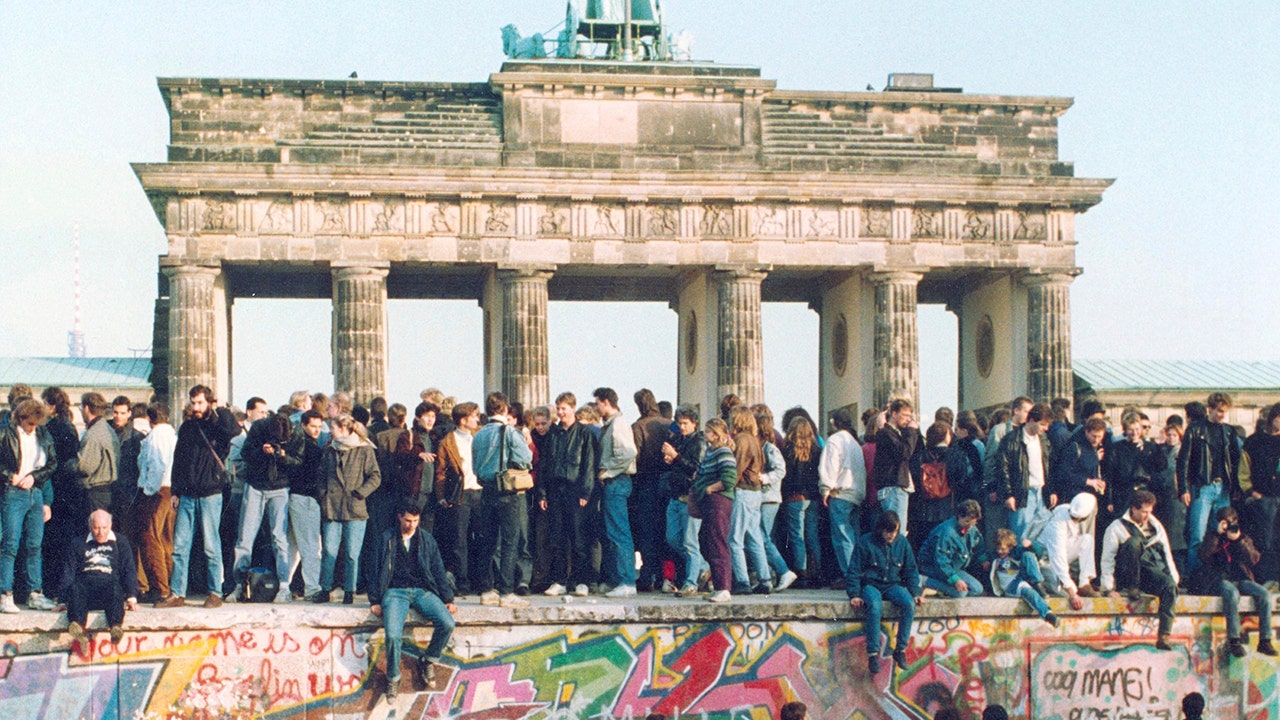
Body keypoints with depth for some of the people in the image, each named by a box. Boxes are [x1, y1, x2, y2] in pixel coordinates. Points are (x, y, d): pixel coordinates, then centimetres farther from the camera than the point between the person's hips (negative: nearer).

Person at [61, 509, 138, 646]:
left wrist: (131, 597, -2)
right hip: (86, 586, 1)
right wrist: (66, 599, -4)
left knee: (114, 587, -38)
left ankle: (116, 627, -63)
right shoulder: (79, 546, 25)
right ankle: (77, 625, -62)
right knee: (75, 588, -36)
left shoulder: (120, 543, 24)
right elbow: (69, 572, 13)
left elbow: (129, 571, 15)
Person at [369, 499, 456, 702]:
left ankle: (428, 660, 1)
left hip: (422, 591, 2)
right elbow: (377, 571, 9)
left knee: (447, 624, -24)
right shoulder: (387, 539, 8)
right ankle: (393, 678, -7)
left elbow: (438, 571, 15)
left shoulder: (427, 539, 14)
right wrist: (375, 601, 0)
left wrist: (448, 599, 6)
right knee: (393, 634, -30)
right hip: (395, 592, -2)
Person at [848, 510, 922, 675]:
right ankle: (873, 654, -32)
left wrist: (915, 593, 3)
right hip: (870, 585, -3)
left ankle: (900, 650, -19)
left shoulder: (902, 542, 5)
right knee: (874, 606, -38)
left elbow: (910, 571, 14)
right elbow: (854, 571, -2)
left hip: (893, 585, 3)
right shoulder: (865, 542, -5)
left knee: (909, 604, -30)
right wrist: (854, 595, -13)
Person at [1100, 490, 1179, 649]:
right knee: (1134, 541, -30)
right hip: (1129, 575, -3)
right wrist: (1109, 588, -10)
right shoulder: (1117, 527, 1)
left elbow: (1167, 554, 18)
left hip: (1152, 573, 3)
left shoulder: (1156, 527, 17)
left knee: (1170, 585, -32)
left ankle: (1163, 636, -36)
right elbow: (1107, 559, -3)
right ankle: (1133, 588, -21)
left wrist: (1174, 578, 5)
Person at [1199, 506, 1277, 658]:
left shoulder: (1244, 539, 21)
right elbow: (1204, 556, -6)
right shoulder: (1212, 538, 15)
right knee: (1232, 593, -38)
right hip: (1219, 580, -3)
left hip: (1242, 579, 3)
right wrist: (1219, 534, -5)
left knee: (1265, 594, -25)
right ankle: (1233, 640, -38)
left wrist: (1238, 540, -7)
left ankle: (1265, 640, -25)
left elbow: (1254, 559, 2)